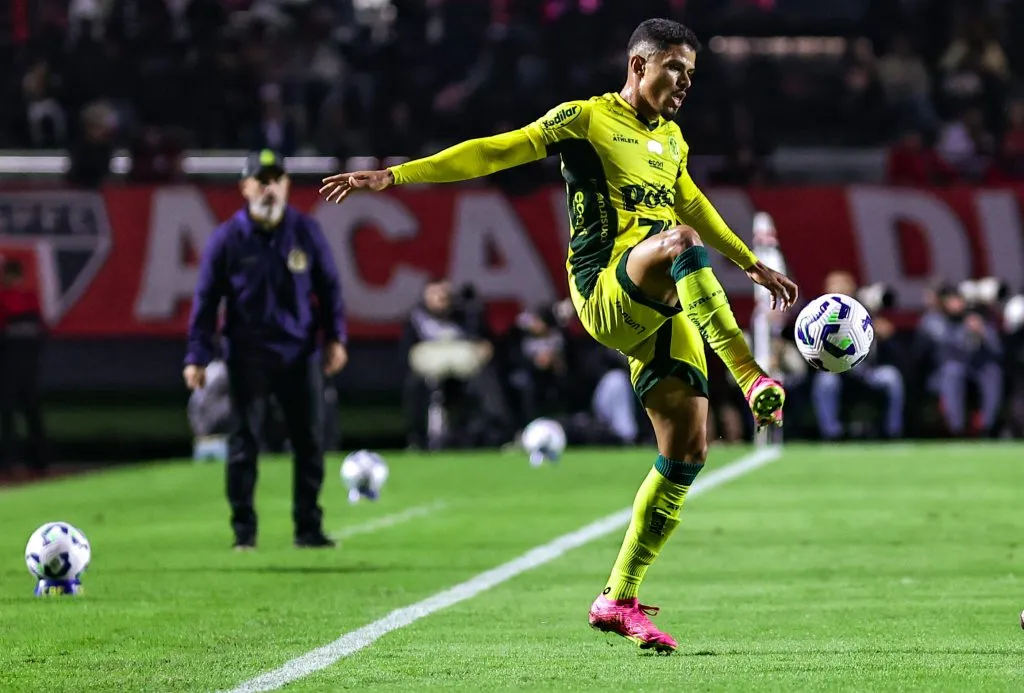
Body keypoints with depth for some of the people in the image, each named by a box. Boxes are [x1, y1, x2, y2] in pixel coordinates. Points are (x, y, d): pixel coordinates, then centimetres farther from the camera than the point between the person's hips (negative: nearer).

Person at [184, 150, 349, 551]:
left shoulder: (306, 232, 3)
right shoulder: (227, 238, -4)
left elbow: (329, 286, 10)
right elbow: (206, 299, -2)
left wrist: (335, 337, 3)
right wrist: (197, 356, -5)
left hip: (300, 351, 2)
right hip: (248, 355, -2)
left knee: (310, 442, 3)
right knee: (244, 442, -3)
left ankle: (309, 528, 13)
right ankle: (243, 530, 4)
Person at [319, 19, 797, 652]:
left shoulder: (671, 138, 23)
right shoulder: (585, 119, 2)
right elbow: (496, 153, -3)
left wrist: (753, 265, 47)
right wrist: (395, 176, -11)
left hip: (665, 306, 7)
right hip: (605, 291, -7)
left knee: (687, 451, -3)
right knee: (680, 241, -37)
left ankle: (620, 599, 6)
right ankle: (754, 382, -41)